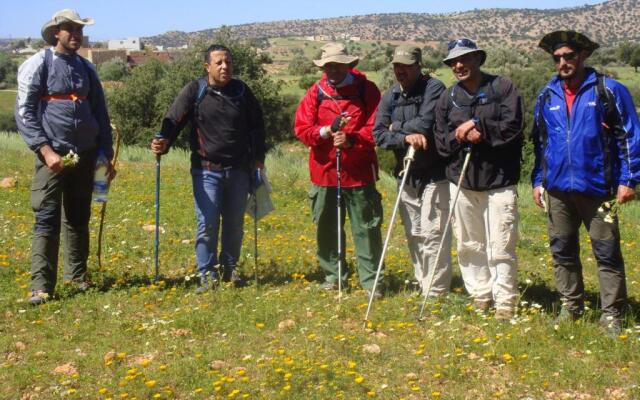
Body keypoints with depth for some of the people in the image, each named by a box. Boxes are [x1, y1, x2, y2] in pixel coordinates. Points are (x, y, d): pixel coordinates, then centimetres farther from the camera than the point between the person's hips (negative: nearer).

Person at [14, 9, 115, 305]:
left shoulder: (86, 69, 13)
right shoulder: (38, 65, -3)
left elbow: (101, 114, 17)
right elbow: (24, 112, -8)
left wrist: (106, 155, 12)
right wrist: (45, 150, -16)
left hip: (85, 156, 5)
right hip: (53, 155, -5)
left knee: (79, 219, 11)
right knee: (47, 220, -8)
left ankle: (77, 275, 22)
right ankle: (41, 286, -7)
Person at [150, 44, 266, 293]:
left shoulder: (242, 91, 6)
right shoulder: (195, 91, -3)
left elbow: (257, 125, 15)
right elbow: (174, 120, -9)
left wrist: (259, 157, 12)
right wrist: (162, 143, -28)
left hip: (238, 170, 3)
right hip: (206, 170, -3)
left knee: (235, 222, 10)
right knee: (207, 223, -6)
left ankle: (229, 268, 25)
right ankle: (207, 274, 5)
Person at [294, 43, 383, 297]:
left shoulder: (366, 90, 0)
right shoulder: (315, 93, 5)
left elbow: (376, 128, -6)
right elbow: (302, 129, -1)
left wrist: (351, 139, -21)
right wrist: (327, 130, -18)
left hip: (359, 171, -2)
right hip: (324, 171, 3)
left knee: (366, 227, 0)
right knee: (326, 227, 11)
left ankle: (370, 279, 8)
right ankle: (333, 274, 26)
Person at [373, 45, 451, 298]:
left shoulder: (433, 89, -10)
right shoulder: (390, 96, 8)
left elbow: (425, 123, -25)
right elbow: (379, 134, -1)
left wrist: (397, 129, -8)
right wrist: (406, 137, -19)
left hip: (434, 175, -7)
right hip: (406, 175, 7)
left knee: (432, 235, -8)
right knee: (413, 235, 13)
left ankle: (436, 292, -1)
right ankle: (423, 285, 25)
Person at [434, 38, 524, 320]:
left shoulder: (502, 88, -2)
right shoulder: (447, 98, 10)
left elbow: (513, 126, -12)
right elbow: (441, 142, 6)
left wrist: (478, 125, -15)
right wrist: (462, 136, -13)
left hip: (499, 181, -4)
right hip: (462, 181, 4)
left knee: (501, 247, -4)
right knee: (469, 245, 11)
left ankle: (505, 303, 6)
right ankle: (480, 297, 23)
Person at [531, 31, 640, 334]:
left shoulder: (609, 91, -4)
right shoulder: (547, 96, 8)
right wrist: (537, 180, 12)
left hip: (597, 187, -4)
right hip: (558, 189, 4)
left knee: (607, 253, 0)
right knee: (562, 251, 12)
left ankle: (612, 315, 8)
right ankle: (570, 307, 26)